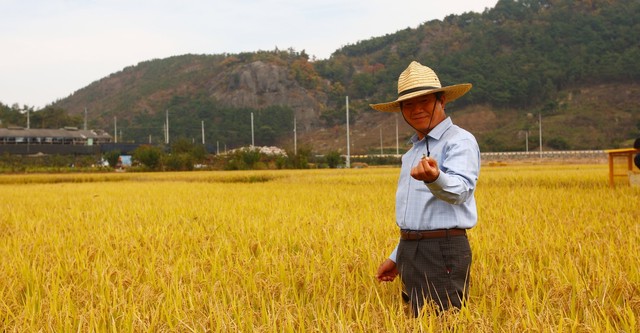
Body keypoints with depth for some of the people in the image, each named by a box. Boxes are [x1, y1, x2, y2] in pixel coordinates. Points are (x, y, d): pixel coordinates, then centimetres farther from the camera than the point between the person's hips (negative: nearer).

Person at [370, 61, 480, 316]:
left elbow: (460, 190, -25)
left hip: (443, 250, -9)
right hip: (410, 251, 9)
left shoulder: (460, 140, -7)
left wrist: (434, 178, -45)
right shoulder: (412, 152, 21)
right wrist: (397, 257, 26)